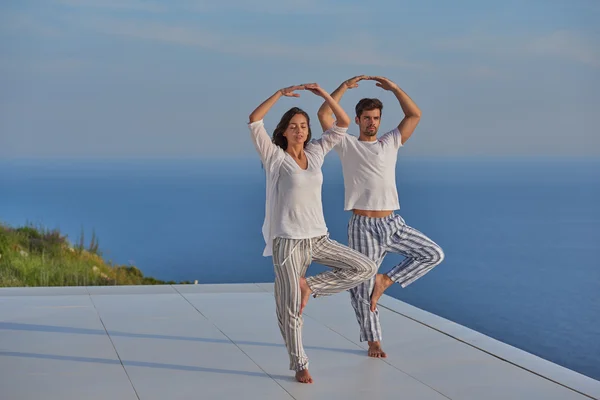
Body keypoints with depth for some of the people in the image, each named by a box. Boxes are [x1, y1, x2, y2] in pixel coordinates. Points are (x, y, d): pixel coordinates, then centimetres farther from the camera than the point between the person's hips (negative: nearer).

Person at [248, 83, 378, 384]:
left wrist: (322, 93, -2)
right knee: (290, 307, -1)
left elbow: (343, 123, 9)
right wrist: (282, 93, -15)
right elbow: (254, 121, -16)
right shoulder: (274, 157, -3)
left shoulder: (315, 153, 10)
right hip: (287, 240, -5)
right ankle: (299, 364, 15)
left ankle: (309, 286, 5)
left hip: (318, 238, 5)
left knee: (366, 268, -2)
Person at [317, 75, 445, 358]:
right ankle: (373, 341, 15)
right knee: (363, 286, 0)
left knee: (433, 254, -5)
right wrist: (345, 86, -8)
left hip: (393, 224, 4)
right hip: (363, 227, -4)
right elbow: (323, 115, -9)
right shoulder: (347, 145, 2)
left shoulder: (390, 143, 12)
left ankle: (386, 281, 4)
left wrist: (393, 88, 0)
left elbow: (415, 115, 7)